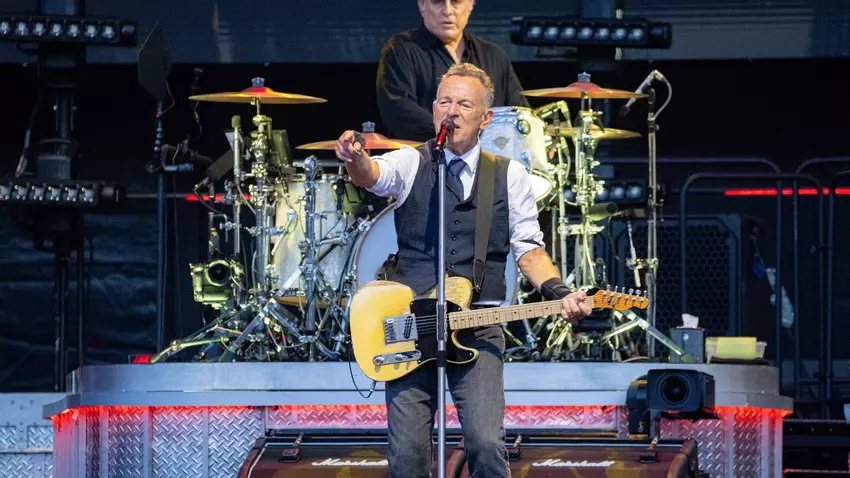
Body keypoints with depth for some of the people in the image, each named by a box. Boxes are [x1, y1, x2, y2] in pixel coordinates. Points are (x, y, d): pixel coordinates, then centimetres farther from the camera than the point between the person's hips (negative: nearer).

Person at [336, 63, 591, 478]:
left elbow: (528, 248, 9)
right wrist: (356, 160, -42)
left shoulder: (511, 176, 9)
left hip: (478, 333, 0)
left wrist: (558, 294, -9)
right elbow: (374, 174, -17)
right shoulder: (411, 164, 4)